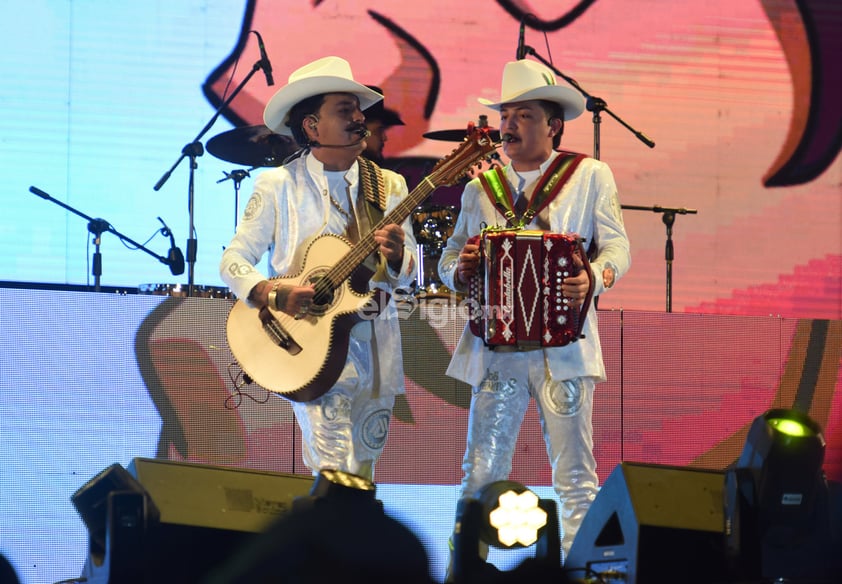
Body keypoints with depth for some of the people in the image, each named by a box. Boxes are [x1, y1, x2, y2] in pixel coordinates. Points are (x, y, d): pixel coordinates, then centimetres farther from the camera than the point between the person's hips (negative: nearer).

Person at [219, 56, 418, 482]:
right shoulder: (278, 186, -3)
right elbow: (233, 262, -3)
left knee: (363, 476, 9)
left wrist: (396, 256, -15)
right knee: (335, 475, -17)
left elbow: (407, 275, 8)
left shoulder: (388, 187, 8)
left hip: (376, 347, 4)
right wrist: (276, 294, -21)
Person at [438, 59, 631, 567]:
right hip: (495, 347, 2)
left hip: (563, 347, -2)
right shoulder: (480, 187, 14)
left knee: (575, 475, 0)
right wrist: (461, 270, -9)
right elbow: (449, 258, 14)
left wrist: (595, 278, -20)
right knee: (481, 474, 1)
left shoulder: (590, 176, 6)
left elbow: (617, 247, 1)